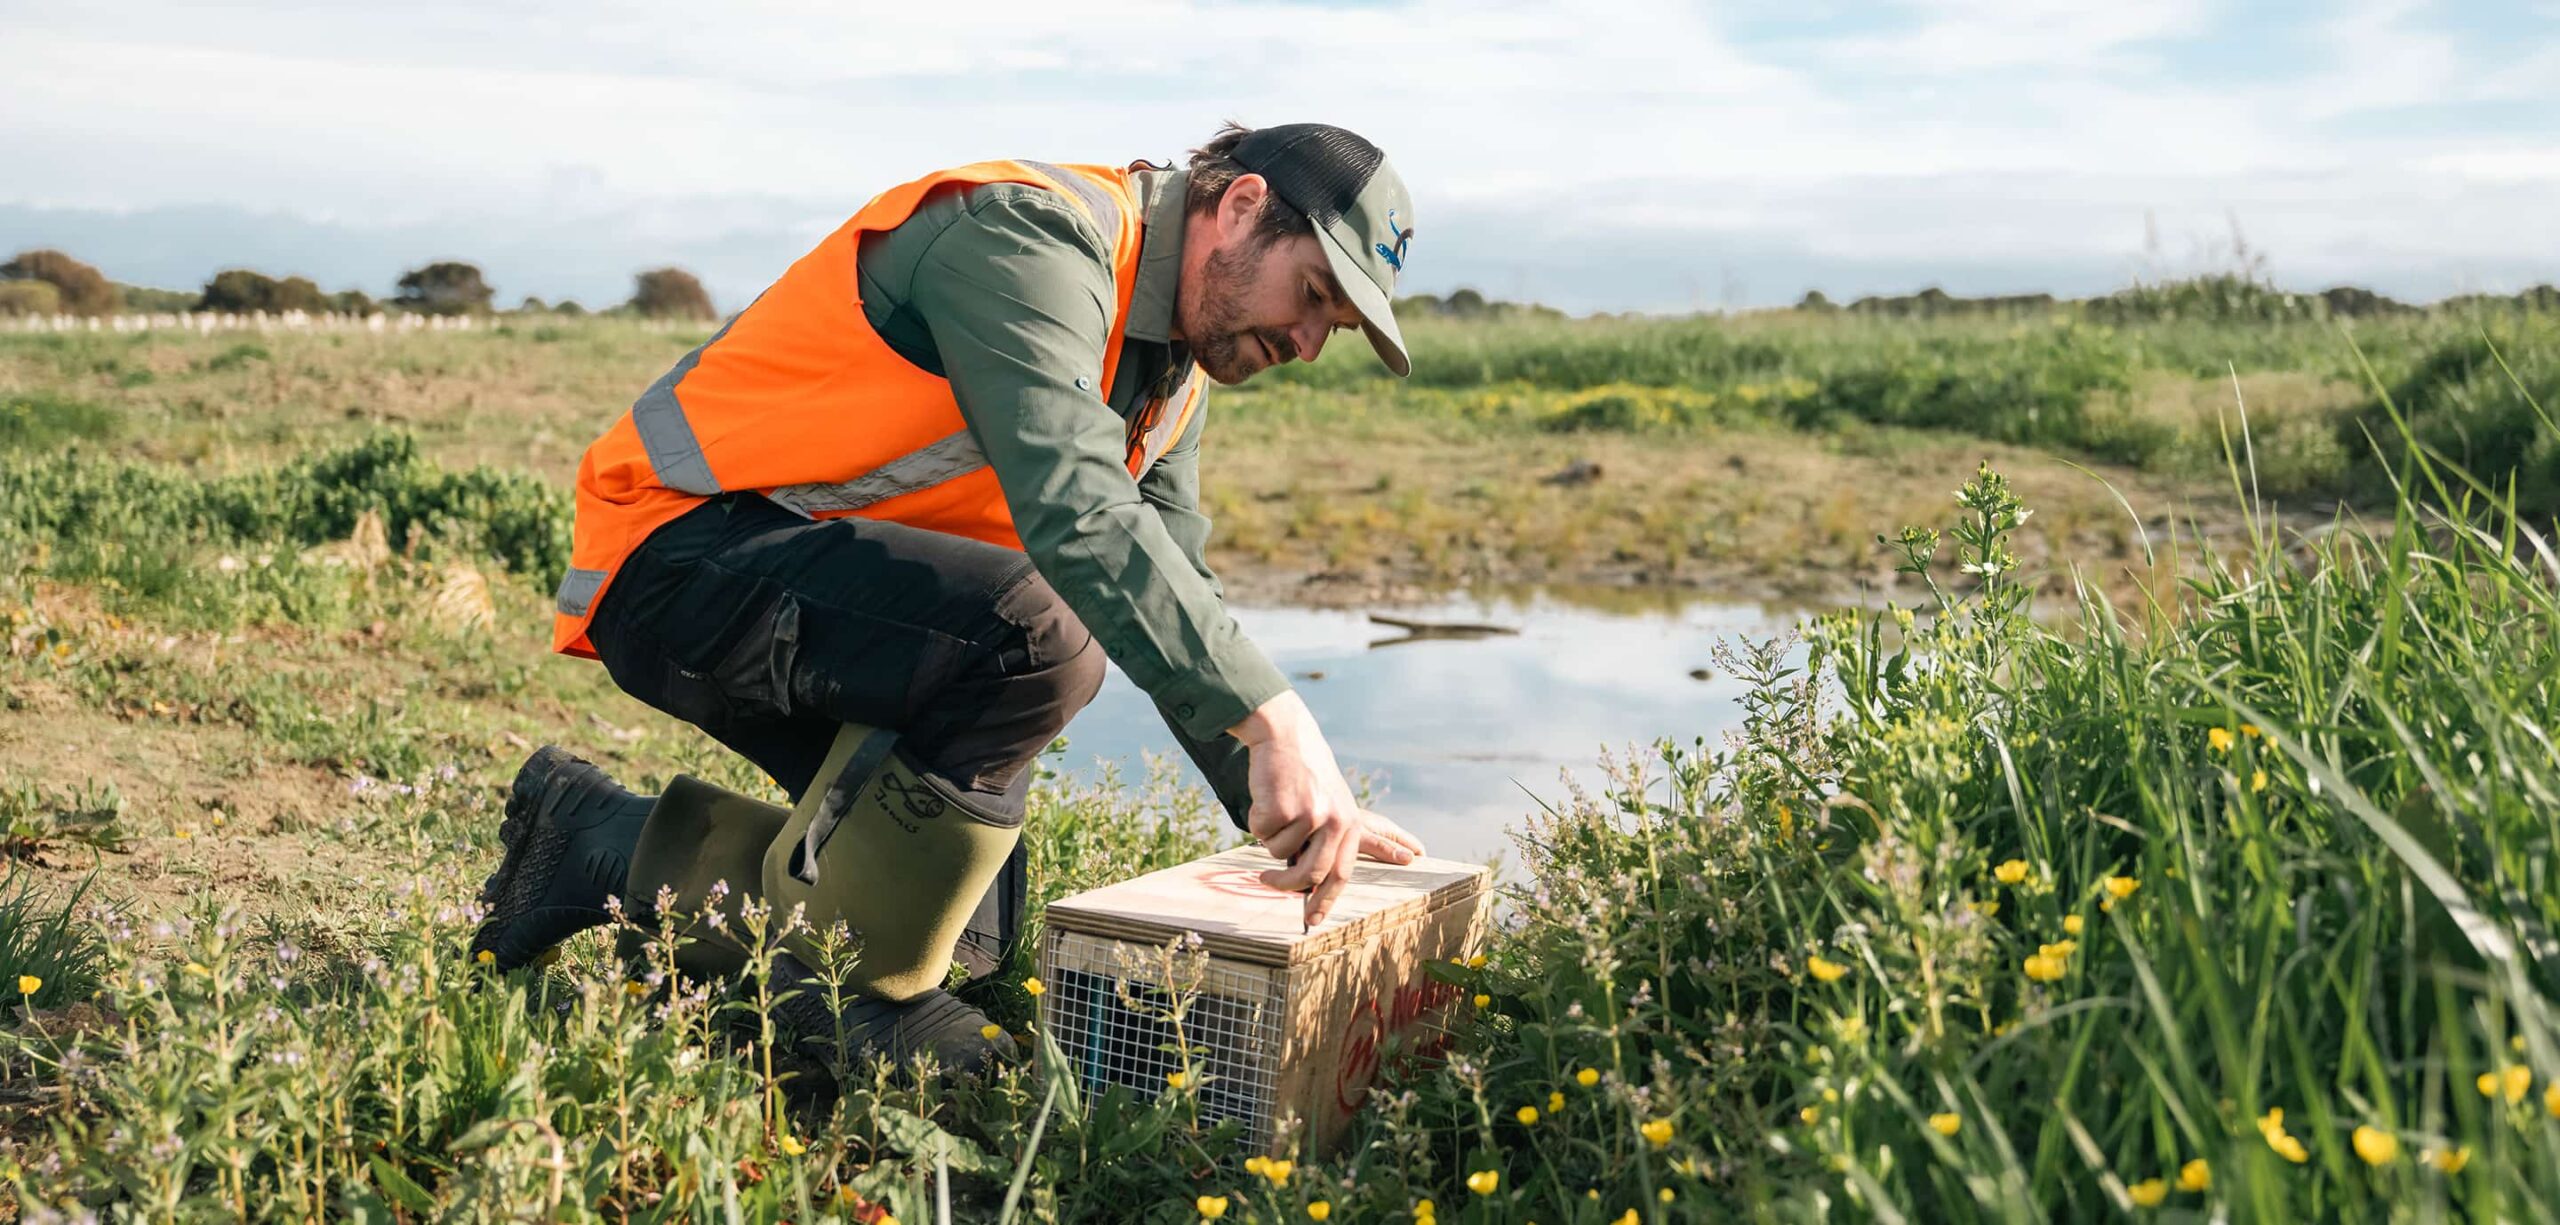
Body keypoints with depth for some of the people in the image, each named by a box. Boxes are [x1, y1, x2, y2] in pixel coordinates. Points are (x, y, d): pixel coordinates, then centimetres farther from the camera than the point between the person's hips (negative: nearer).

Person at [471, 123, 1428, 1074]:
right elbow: (1073, 509, -35)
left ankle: (611, 845, 17)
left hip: (816, 599, 10)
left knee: (973, 938, 7)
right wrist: (1275, 718, -40)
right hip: (681, 554, -10)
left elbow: (1177, 600, 12)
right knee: (1038, 637, -33)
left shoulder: (1174, 373, 11)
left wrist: (1292, 813, 0)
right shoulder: (1028, 234, -20)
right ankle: (857, 988, -13)